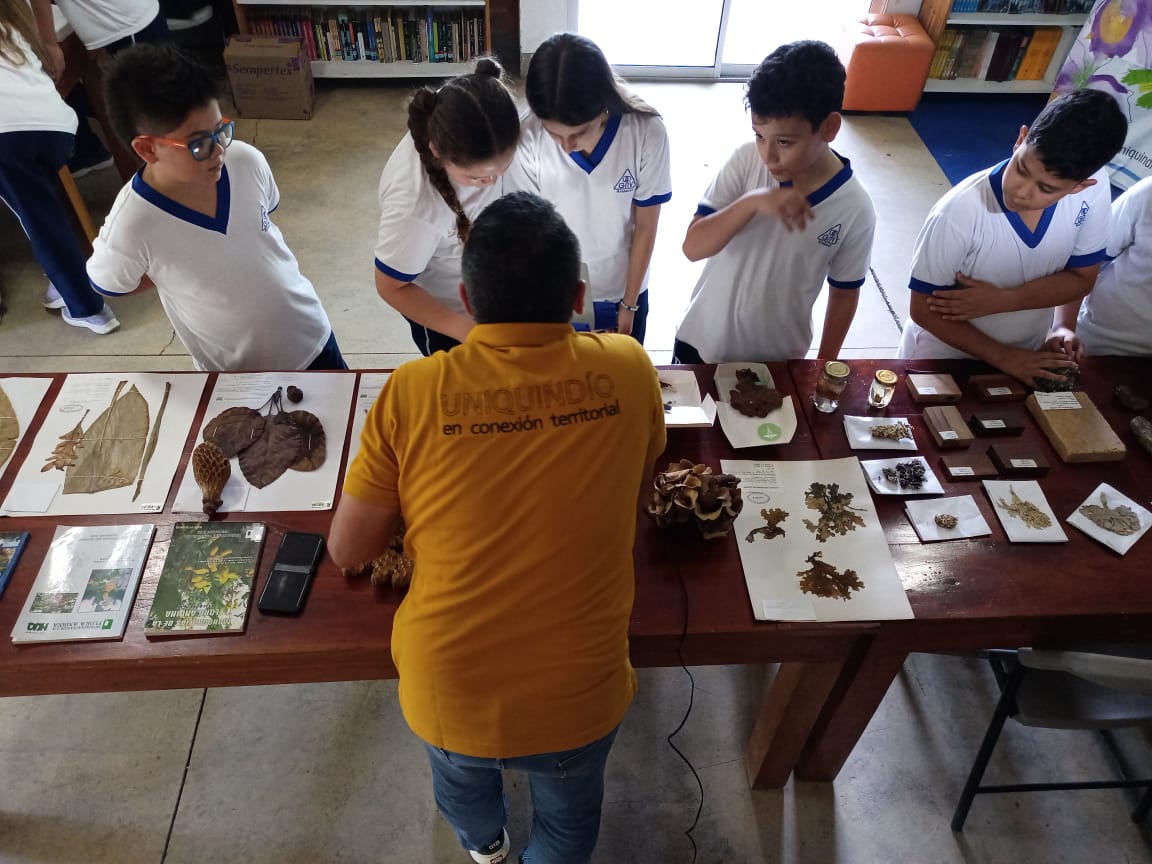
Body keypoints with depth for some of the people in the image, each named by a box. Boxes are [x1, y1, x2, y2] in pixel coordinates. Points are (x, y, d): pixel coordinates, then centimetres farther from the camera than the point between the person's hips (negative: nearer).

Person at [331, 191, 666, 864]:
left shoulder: (413, 393, -17)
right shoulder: (628, 370, -14)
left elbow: (348, 549, -8)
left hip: (450, 691, 1)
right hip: (578, 696, -1)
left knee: (461, 779, 38)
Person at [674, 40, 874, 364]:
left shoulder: (855, 210, -18)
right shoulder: (746, 161, -16)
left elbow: (844, 294, -5)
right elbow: (693, 246, -19)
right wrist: (752, 202, -34)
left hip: (776, 359, -1)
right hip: (702, 338, 2)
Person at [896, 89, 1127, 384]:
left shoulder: (1094, 189, -21)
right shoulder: (958, 213, -34)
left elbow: (1080, 278, -9)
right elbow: (923, 310, -24)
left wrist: (1000, 301, -24)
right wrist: (1004, 357, -19)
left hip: (1028, 357, 4)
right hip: (942, 360, -4)